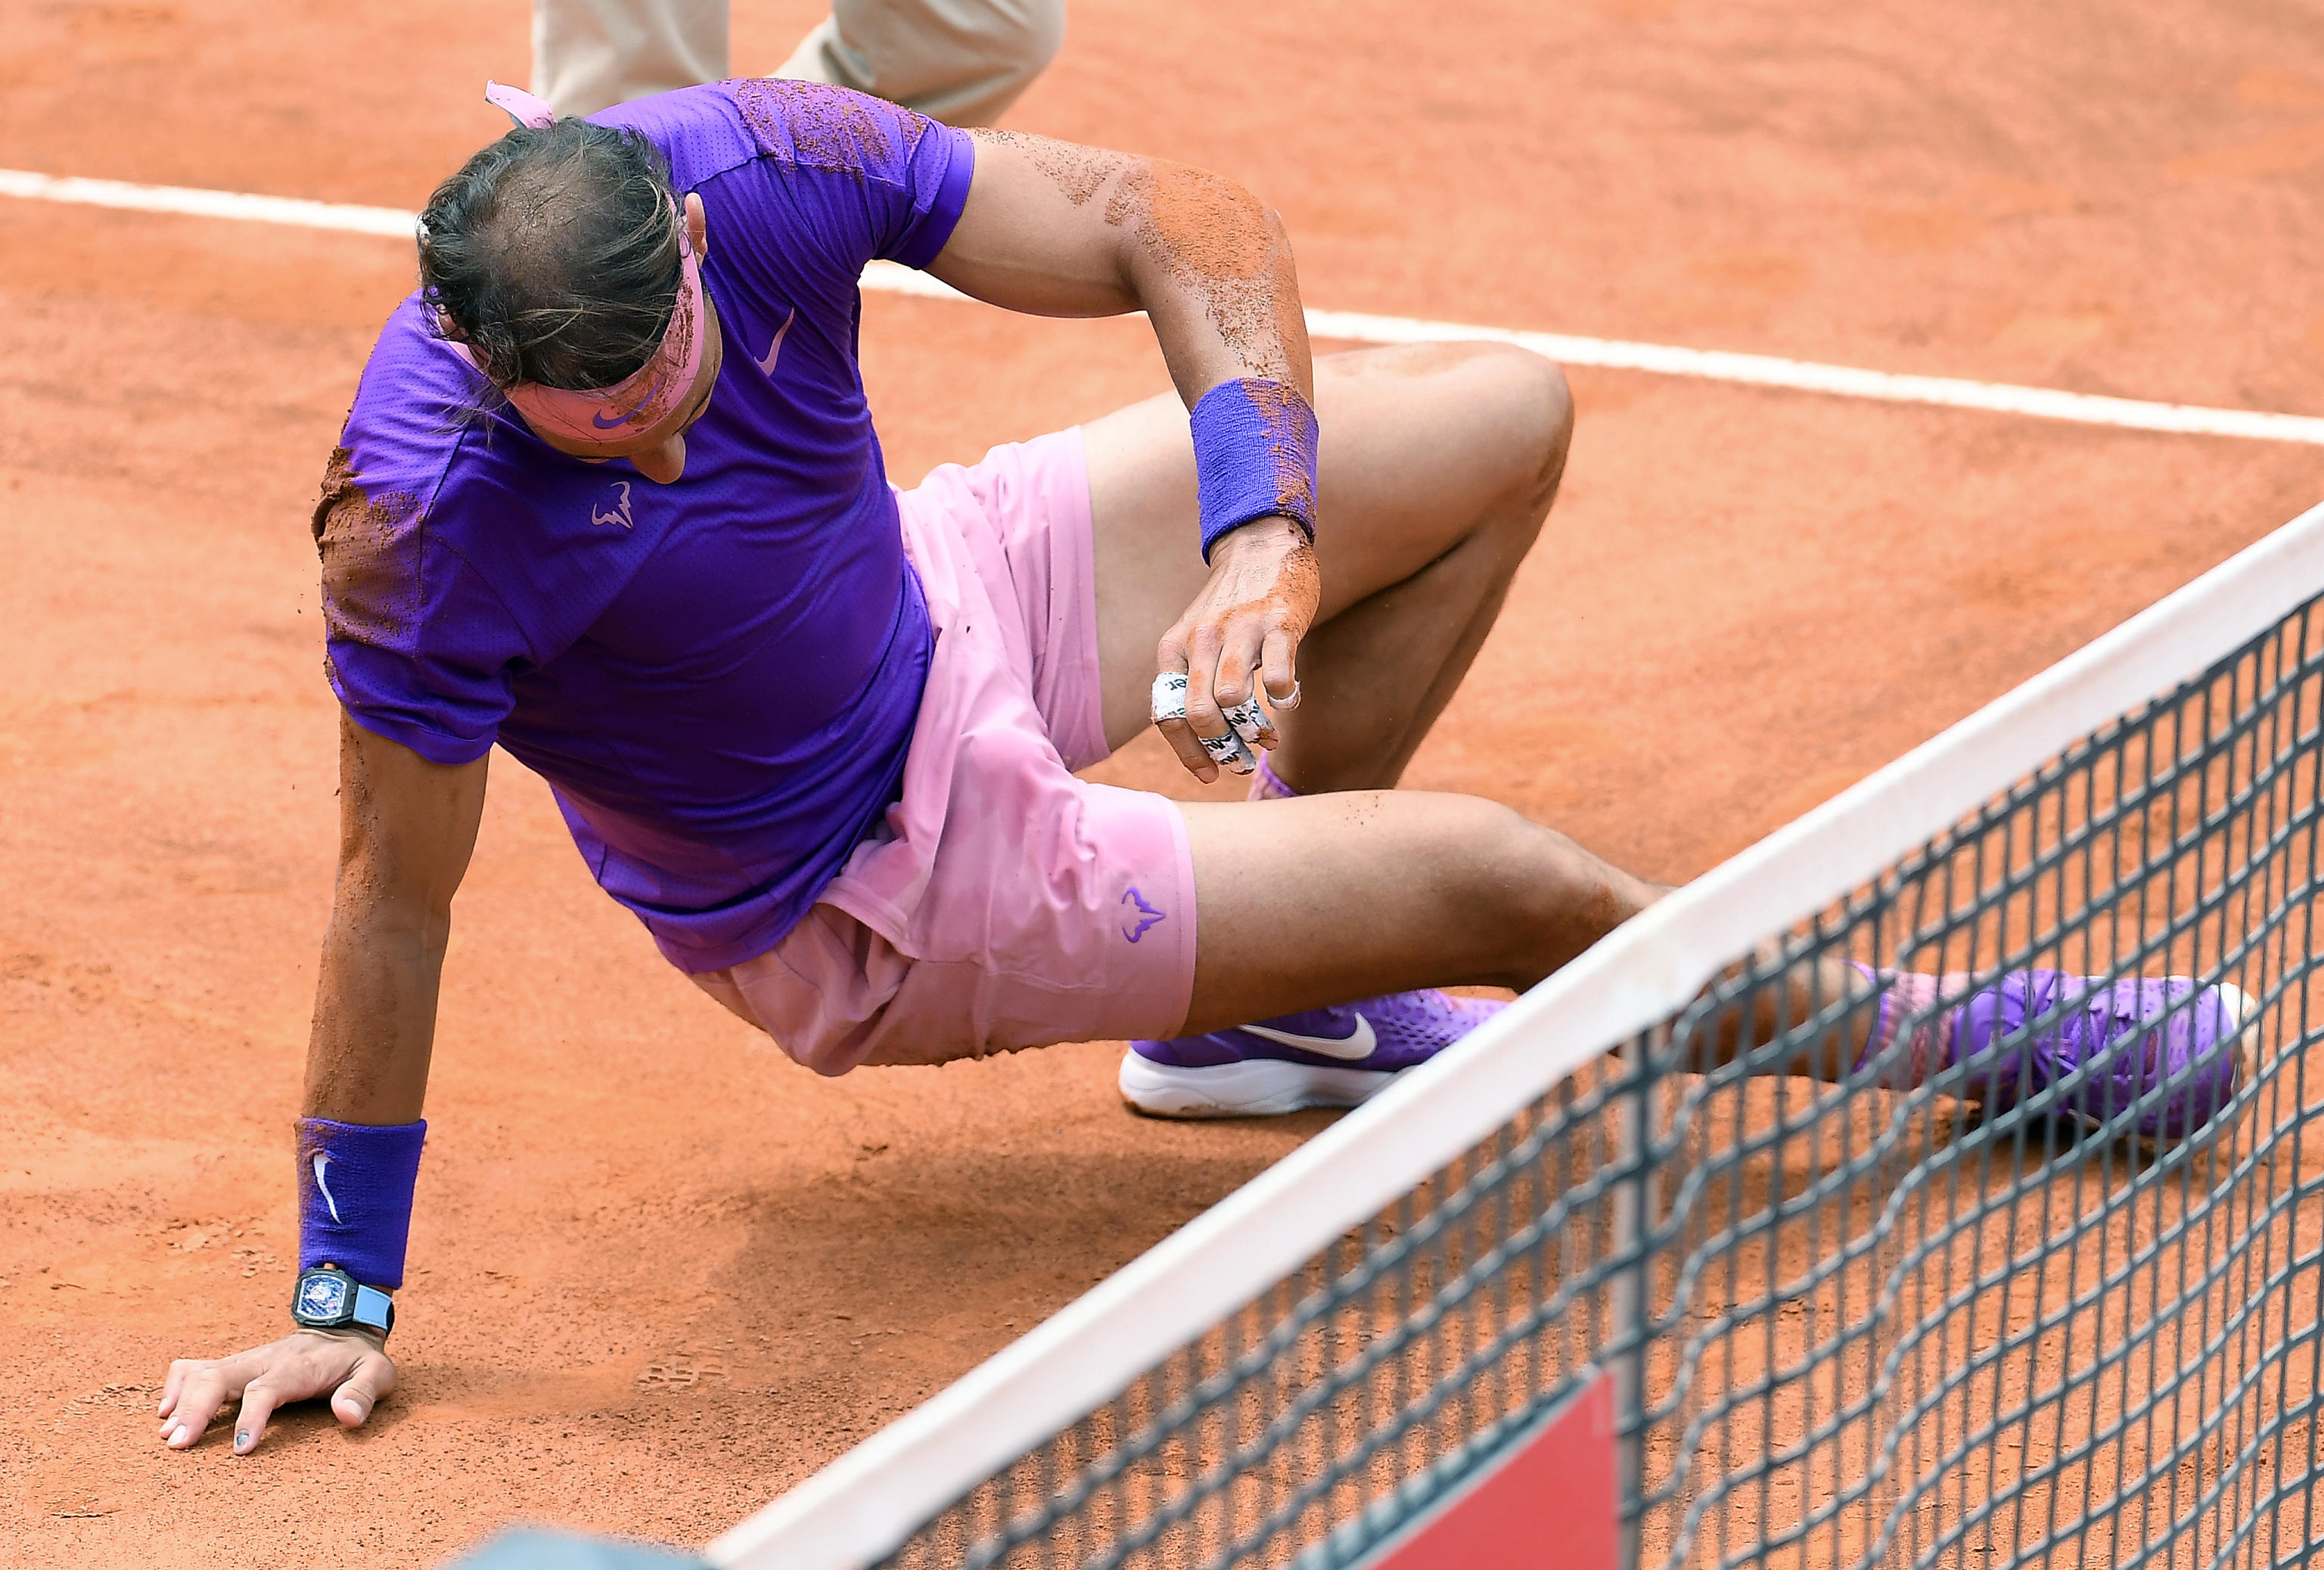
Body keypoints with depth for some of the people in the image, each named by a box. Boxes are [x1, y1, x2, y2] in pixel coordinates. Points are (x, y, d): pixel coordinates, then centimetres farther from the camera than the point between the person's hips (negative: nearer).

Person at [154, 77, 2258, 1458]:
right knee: (1500, 881, -10)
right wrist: (344, 1298, -20)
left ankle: (1260, 988, 19)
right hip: (870, 896, -6)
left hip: (938, 610, 6)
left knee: (1504, 414, 9)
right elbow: (397, 893, -27)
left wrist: (1264, 534, -38)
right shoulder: (440, 514, -37)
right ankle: (1974, 1039, 20)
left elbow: (1176, 224, -22)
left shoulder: (755, 161, -27)